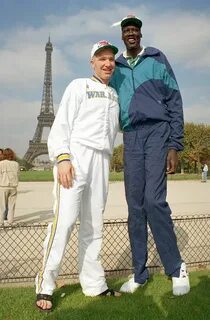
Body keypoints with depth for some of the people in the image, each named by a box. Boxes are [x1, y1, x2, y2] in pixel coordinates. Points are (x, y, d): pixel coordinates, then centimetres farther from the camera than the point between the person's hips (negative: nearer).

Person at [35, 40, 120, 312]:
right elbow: (61, 123, -3)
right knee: (65, 219, -12)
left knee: (93, 225, 6)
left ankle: (94, 285, 11)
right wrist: (62, 157, -15)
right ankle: (45, 286, -4)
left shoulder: (115, 95, 22)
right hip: (76, 156, -5)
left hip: (102, 160, 5)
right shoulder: (79, 86, 7)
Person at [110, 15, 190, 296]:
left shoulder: (157, 59, 7)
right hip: (131, 138, 4)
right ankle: (139, 273, 11)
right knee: (135, 206, 2)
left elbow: (174, 102, 1)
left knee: (154, 200, -16)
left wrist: (175, 145, -8)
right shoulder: (116, 68, 16)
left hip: (157, 131, -3)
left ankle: (176, 267, 1)